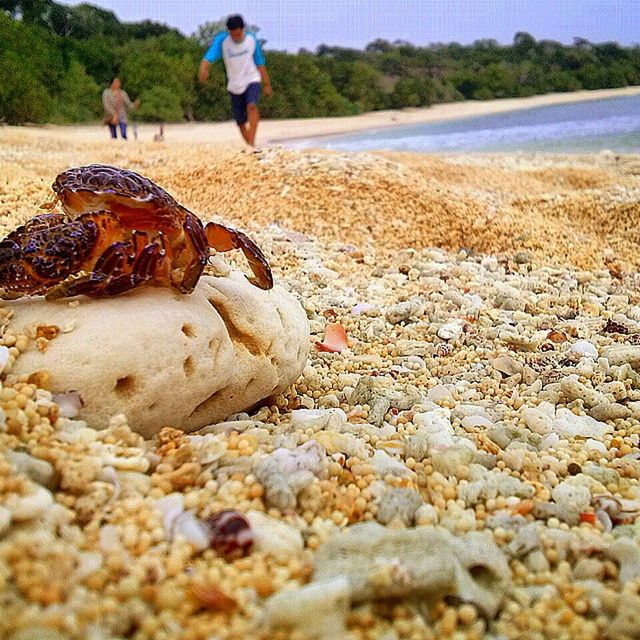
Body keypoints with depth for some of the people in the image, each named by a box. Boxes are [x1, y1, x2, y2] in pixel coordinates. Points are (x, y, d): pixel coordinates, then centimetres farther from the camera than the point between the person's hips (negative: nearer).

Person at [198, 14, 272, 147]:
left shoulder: (251, 38, -7)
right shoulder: (221, 40, -13)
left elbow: (260, 63, 4)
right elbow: (209, 57, -28)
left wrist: (267, 84, 7)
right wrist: (204, 68, -50)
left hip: (252, 80, -1)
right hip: (234, 85, 1)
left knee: (252, 106, -30)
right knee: (240, 121, 6)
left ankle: (252, 143, -35)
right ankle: (249, 145, 26)